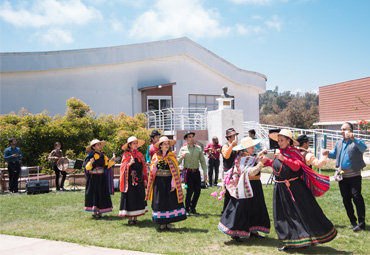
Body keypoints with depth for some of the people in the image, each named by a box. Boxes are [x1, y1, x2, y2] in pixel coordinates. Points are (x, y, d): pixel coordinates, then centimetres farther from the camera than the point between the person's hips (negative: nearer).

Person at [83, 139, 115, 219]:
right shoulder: (90, 156, -8)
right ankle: (94, 211, 4)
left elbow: (107, 166, 15)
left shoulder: (103, 156, 11)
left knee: (102, 193, 6)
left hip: (102, 178, 6)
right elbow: (87, 167, -12)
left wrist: (112, 160, 3)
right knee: (94, 193, -3)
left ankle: (99, 211, 14)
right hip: (93, 179, -6)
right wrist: (90, 163, -31)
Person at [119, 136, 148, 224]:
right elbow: (123, 168, -7)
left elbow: (143, 168, 13)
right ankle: (130, 218, 8)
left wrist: (145, 179, 9)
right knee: (130, 198, -1)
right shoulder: (126, 155, -3)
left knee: (138, 198, 6)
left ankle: (135, 218, 15)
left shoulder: (140, 155, 11)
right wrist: (129, 163, -26)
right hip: (130, 180, -5)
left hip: (139, 180, 5)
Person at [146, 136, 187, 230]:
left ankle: (168, 222, 9)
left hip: (169, 182, -1)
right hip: (158, 182, 1)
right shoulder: (155, 156, 6)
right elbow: (152, 171, 5)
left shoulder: (172, 156, 2)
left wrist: (173, 184, -9)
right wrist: (154, 164, -16)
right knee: (159, 202, 0)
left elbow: (175, 171, -1)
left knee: (170, 201, -2)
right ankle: (161, 223, 10)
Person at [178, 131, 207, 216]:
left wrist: (205, 172, 4)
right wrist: (181, 157, -20)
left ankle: (193, 208, 21)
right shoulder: (183, 149, 1)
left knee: (197, 191, 2)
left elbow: (202, 161, 11)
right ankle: (186, 209, 8)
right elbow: (178, 162, 1)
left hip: (196, 172, 3)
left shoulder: (198, 148, 9)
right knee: (190, 191, -8)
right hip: (188, 173, -3)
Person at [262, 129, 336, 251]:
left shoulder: (293, 152, -10)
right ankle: (290, 242, 17)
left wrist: (284, 159, -34)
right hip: (280, 189, 7)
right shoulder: (278, 152, 9)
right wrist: (267, 161, 11)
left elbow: (297, 166, -24)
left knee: (303, 212, -1)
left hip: (294, 188, -7)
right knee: (284, 215, 8)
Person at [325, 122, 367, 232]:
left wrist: (353, 139, -39)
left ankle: (361, 223, -5)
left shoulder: (357, 141, -5)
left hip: (354, 175, -6)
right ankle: (353, 221, 23)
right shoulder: (339, 143, 15)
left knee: (356, 197, -11)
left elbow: (364, 148, -26)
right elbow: (335, 154, 27)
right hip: (342, 176, 6)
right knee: (346, 199, 10)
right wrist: (328, 153, 5)